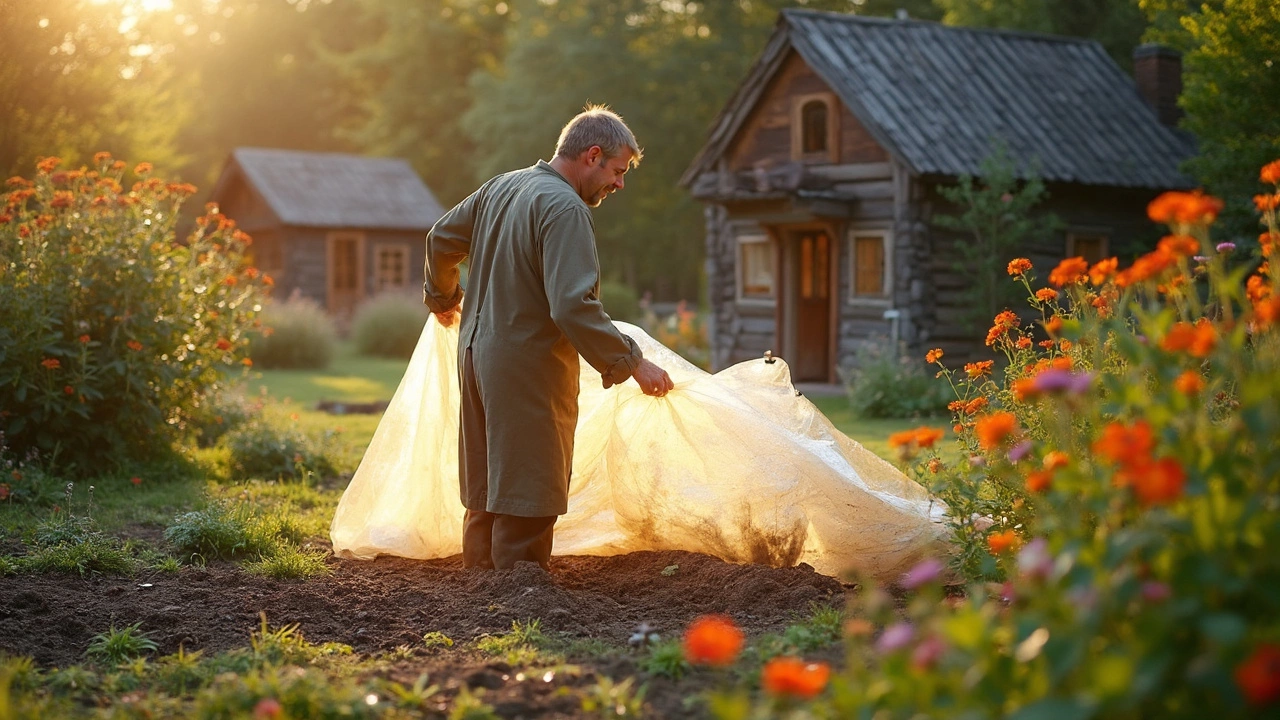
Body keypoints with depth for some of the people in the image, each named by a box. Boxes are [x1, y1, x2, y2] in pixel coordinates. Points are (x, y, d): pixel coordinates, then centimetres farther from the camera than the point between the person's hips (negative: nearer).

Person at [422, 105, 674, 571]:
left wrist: (442, 298, 39)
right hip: (528, 367, -9)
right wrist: (631, 363, -21)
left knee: (486, 489, 18)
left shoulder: (502, 187, 10)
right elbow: (573, 306, -27)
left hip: (477, 353, 9)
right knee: (527, 498, -3)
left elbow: (441, 240, 22)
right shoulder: (565, 209, -18)